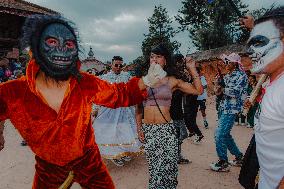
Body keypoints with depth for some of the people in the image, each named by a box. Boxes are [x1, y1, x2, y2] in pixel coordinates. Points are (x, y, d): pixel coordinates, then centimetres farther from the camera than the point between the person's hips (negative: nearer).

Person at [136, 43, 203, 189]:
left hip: (166, 129, -1)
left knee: (166, 166, 5)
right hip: (147, 129, 1)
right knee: (155, 167, 12)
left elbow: (198, 90, 1)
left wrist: (192, 69, -2)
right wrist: (138, 126, 5)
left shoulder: (172, 81, 2)